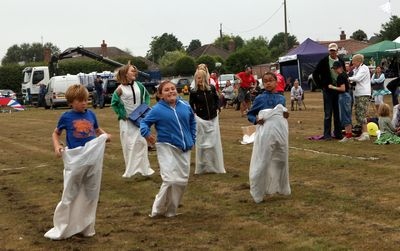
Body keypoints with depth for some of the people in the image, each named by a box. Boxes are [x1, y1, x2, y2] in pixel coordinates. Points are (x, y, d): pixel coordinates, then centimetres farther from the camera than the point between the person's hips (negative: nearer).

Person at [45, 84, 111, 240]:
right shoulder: (66, 117, -3)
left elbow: (98, 130, 20)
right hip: (75, 160, -3)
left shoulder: (91, 114, 4)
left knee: (91, 194, 12)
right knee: (70, 195, 4)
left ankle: (86, 227, 26)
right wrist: (57, 147, -8)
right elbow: (56, 133, 10)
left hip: (93, 159, 3)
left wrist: (106, 135, -1)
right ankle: (62, 229, 17)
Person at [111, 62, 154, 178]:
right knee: (129, 145, 1)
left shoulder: (138, 85, 0)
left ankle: (144, 168, 14)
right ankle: (130, 170, 11)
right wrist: (122, 114, -8)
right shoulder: (120, 89, -10)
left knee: (142, 142, 4)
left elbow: (147, 96, 15)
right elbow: (114, 103, -3)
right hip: (127, 121, -3)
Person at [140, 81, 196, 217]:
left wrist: (192, 139, 14)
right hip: (167, 147, -5)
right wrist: (147, 133, -22)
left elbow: (192, 122, 18)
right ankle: (158, 210, 4)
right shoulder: (157, 109, -9)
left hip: (184, 148, 5)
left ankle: (171, 211, 24)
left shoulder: (185, 106, 2)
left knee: (182, 180, 8)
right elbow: (144, 122, -3)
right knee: (170, 180, -16)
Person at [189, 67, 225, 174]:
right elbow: (191, 106, 1)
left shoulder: (211, 88, -1)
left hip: (213, 119, 2)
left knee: (215, 142, 8)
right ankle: (202, 167, 12)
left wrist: (217, 108, 1)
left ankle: (216, 166, 19)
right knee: (201, 143, 3)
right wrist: (194, 113, -14)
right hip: (200, 120, -2)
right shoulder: (194, 92, -7)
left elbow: (217, 99, 14)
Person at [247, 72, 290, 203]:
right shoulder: (260, 98, -5)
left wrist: (286, 114, -4)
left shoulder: (281, 98, 5)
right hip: (265, 133, -4)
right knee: (262, 163, -2)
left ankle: (282, 188, 31)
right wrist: (256, 120, -16)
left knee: (281, 160, 14)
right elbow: (250, 114, 3)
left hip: (281, 132, 4)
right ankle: (257, 193, 9)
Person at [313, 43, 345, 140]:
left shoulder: (341, 62, 8)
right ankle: (327, 134, 3)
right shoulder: (324, 61, -3)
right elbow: (315, 74, 0)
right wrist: (321, 85, -5)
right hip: (328, 90, -3)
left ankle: (338, 133, 15)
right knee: (328, 113, -2)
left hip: (338, 90, 3)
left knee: (338, 113, 7)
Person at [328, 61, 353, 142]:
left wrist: (333, 87, -15)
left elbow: (342, 88, -23)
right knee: (347, 116, 14)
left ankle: (347, 135, -4)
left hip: (343, 96, -10)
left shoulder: (340, 76, -17)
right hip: (347, 95, 10)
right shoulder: (345, 75, 12)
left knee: (344, 116, -5)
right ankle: (350, 134, 19)